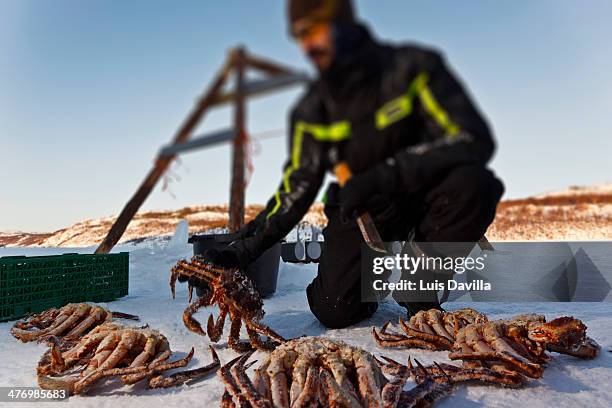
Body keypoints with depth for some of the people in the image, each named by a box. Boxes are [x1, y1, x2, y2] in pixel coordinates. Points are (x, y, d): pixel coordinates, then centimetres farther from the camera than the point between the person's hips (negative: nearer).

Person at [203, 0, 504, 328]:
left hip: (421, 193, -1)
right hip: (359, 206, 2)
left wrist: (386, 174, -35)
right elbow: (293, 194, -2)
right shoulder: (311, 111, -5)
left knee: (472, 182, -35)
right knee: (334, 310, -18)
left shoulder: (413, 67, -15)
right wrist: (240, 252, -10)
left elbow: (474, 139, -24)